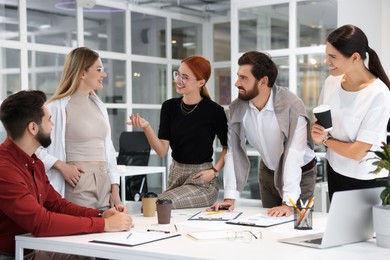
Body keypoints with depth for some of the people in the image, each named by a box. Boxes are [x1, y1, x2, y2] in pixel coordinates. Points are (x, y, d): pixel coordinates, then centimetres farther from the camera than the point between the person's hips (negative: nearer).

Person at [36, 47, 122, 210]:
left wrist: (115, 190, 8)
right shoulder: (58, 107, -10)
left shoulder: (99, 106, 13)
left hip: (104, 185, 7)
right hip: (77, 187, -6)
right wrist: (62, 166, -16)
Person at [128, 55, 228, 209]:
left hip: (202, 181, -5)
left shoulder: (213, 111, -11)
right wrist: (146, 128, -22)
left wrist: (214, 171, -8)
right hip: (175, 176, 5)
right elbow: (162, 151, -7)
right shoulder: (169, 106, 0)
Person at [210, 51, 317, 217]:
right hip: (268, 171, 4)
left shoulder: (292, 106, -31)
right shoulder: (237, 107, -15)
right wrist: (230, 197, -21)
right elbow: (234, 151, -15)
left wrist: (288, 203, -41)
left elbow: (293, 155, -36)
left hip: (300, 174, -4)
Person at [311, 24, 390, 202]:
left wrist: (325, 139, -6)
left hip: (367, 181, -5)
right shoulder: (331, 82, -5)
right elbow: (319, 121, 9)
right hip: (335, 171, 5)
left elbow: (357, 152, -22)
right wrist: (317, 132, -14)